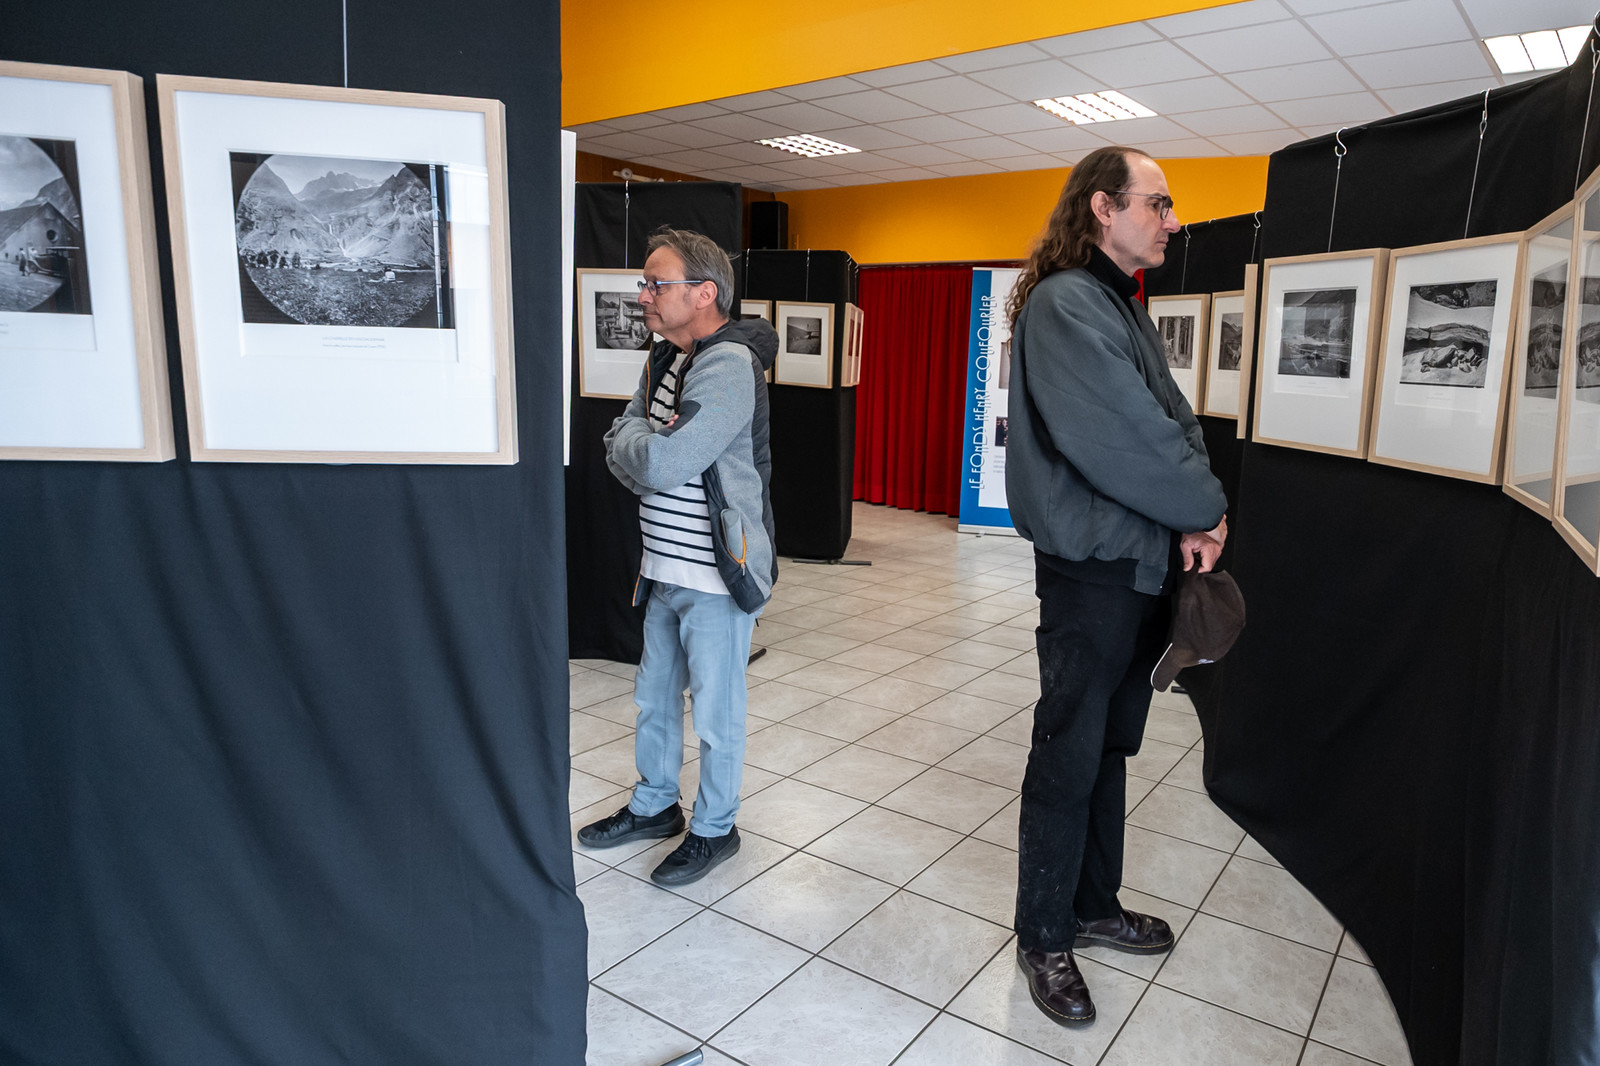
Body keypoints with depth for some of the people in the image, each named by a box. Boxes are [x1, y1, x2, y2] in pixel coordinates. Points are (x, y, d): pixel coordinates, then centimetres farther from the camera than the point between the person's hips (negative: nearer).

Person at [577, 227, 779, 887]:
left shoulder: (730, 364, -19)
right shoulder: (663, 360, 10)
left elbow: (661, 465, -25)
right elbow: (619, 451, 7)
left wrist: (636, 438, -5)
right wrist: (649, 448, -13)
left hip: (718, 574, -9)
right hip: (664, 569, 9)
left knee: (716, 712, 7)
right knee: (654, 697, 21)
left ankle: (713, 829, 27)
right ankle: (654, 805, 40)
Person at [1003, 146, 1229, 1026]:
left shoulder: (1126, 309, 15)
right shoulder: (1065, 305, -16)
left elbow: (1176, 422, 10)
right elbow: (1121, 437, -24)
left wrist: (1194, 514, -7)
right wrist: (1207, 510, -9)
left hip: (1144, 566, 10)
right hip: (1092, 568, -9)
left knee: (1110, 748, 20)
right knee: (1069, 760, 3)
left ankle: (1094, 906, 37)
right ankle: (1045, 938, 21)